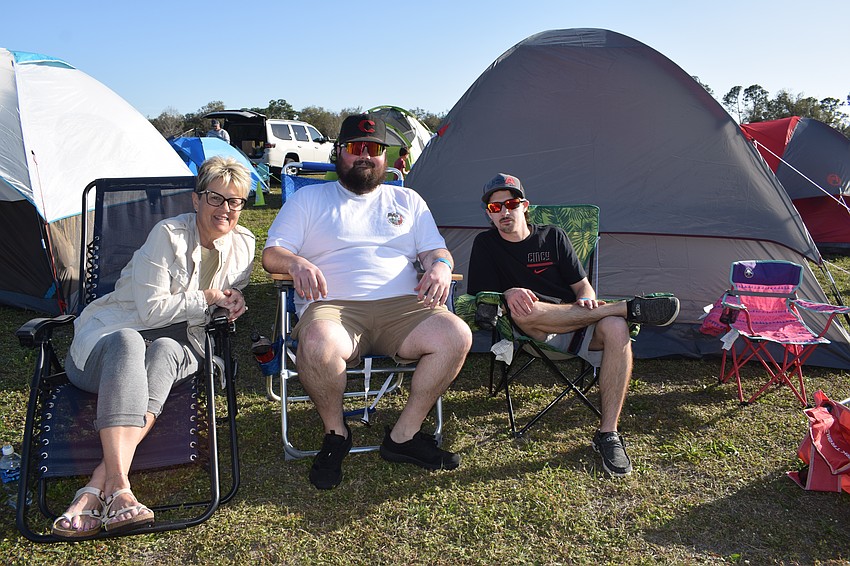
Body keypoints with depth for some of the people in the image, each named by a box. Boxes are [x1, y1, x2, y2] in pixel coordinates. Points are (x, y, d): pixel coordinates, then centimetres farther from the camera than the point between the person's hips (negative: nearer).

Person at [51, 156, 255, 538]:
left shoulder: (243, 244, 5)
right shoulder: (169, 235, -12)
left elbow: (228, 303, 17)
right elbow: (151, 309, -15)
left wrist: (231, 305, -6)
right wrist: (207, 298, -15)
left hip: (176, 346, 3)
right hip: (110, 334, -3)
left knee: (165, 350, -36)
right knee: (128, 342, -40)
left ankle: (96, 490, -44)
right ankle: (119, 490, -51)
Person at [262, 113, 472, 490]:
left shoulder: (408, 201, 23)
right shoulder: (308, 199, 16)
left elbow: (436, 251, 17)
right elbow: (271, 254, 9)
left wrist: (440, 265, -8)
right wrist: (296, 263, -16)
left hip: (403, 305, 3)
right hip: (334, 306, -2)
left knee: (457, 335, -26)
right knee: (318, 345, -37)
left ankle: (404, 435, -9)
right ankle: (335, 433, -7)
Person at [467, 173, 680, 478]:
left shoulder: (552, 236, 12)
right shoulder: (485, 245, 7)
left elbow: (581, 284, 11)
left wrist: (587, 299, -13)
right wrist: (509, 293, -22)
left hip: (577, 322, 2)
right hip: (534, 334, -2)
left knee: (615, 328, -32)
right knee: (523, 311, -38)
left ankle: (608, 433, -24)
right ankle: (628, 307, -24)